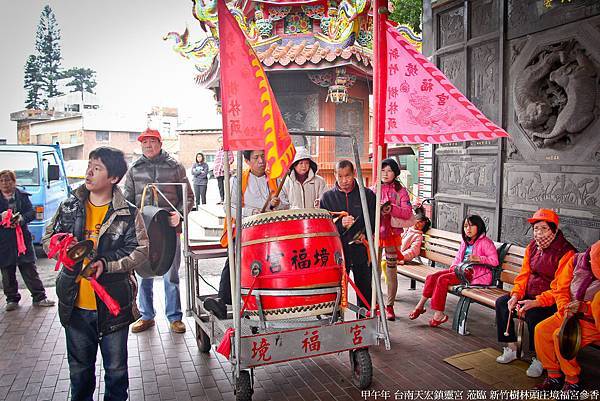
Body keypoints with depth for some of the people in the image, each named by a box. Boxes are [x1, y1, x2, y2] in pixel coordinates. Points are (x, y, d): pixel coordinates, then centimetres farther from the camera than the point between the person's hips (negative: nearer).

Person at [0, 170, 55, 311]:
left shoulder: (22, 196, 5)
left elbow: (32, 213, -1)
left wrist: (21, 218, -20)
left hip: (22, 239, 0)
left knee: (30, 270, 4)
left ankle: (39, 297, 10)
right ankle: (12, 299, 24)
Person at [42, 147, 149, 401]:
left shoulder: (128, 214, -8)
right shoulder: (69, 207, 3)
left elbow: (140, 251, -11)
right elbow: (48, 238, 11)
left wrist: (106, 263, -24)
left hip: (113, 305, -3)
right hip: (75, 306, 3)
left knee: (116, 368, 15)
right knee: (79, 368, 20)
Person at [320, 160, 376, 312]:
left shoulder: (367, 195, 5)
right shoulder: (328, 197, 5)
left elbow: (375, 220, 5)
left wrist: (365, 234, -13)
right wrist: (340, 224, -17)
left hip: (362, 250, 1)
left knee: (365, 290, 9)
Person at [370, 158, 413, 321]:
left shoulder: (401, 191, 3)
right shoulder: (373, 190, 9)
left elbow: (408, 213, -6)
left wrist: (392, 208, -20)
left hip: (393, 234, -1)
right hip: (375, 233, 2)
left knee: (391, 271, 2)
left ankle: (389, 305, 14)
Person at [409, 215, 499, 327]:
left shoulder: (485, 242, -5)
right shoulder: (465, 241, 20)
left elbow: (495, 261, -14)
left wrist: (478, 258, -25)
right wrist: (454, 267, 4)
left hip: (475, 274, -8)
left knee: (442, 279, -26)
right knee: (432, 277, -10)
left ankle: (439, 314, -19)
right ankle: (420, 305, -6)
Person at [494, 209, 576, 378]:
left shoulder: (566, 253, -18)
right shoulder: (532, 247, 5)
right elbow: (524, 274, 7)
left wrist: (536, 302, -31)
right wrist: (516, 294, -11)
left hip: (553, 300, -7)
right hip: (530, 293, 8)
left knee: (533, 314, -32)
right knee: (501, 303, -8)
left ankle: (538, 359, -10)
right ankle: (511, 349, 3)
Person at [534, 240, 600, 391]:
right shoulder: (576, 261, -7)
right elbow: (560, 289, 0)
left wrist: (584, 307, -27)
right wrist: (565, 309, -14)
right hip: (571, 316, 5)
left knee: (560, 335, -26)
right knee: (541, 330, -14)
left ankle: (572, 381, -5)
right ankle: (554, 376, 1)